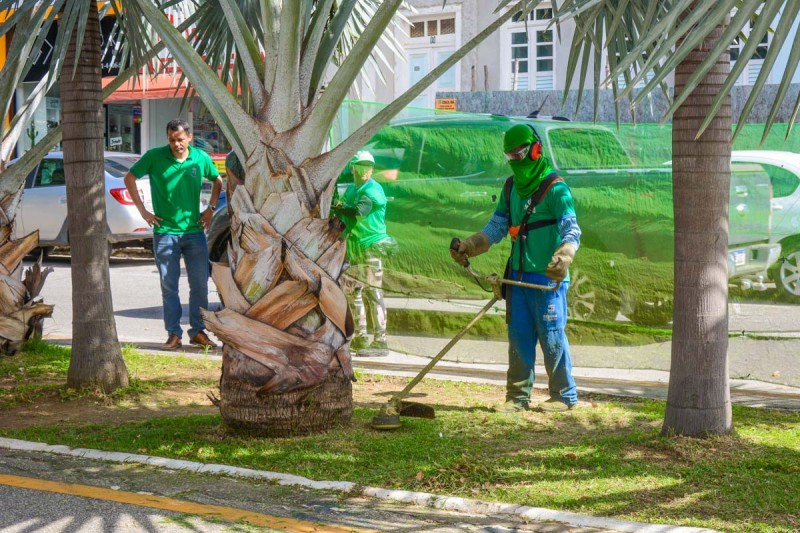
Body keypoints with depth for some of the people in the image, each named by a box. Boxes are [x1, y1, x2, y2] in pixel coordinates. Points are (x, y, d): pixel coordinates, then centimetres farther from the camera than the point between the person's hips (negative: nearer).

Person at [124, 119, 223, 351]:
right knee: (169, 286, 1)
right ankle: (174, 334, 6)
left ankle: (198, 331, 16)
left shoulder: (201, 158, 3)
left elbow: (218, 181, 21)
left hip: (194, 231, 2)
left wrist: (211, 208, 9)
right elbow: (129, 178, 5)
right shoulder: (155, 157, -4)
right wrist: (143, 211, 0)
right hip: (165, 231, -2)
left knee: (200, 284, 5)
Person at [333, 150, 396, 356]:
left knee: (373, 293, -12)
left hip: (371, 247, -9)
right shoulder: (351, 190, 16)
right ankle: (360, 338, 21)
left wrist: (337, 209, -16)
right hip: (354, 248, 9)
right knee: (354, 292, 12)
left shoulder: (374, 190, -10)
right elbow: (345, 216, 14)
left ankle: (380, 341, -13)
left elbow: (359, 212, -24)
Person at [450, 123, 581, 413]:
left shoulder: (555, 187, -9)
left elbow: (571, 229, -18)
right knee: (518, 337, 8)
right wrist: (468, 246, 4)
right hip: (518, 276, 7)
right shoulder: (511, 187, 14)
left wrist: (563, 256, -36)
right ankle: (517, 396, 15)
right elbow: (497, 226, 17)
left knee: (551, 336, -2)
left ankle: (564, 395, 10)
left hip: (547, 278, -7)